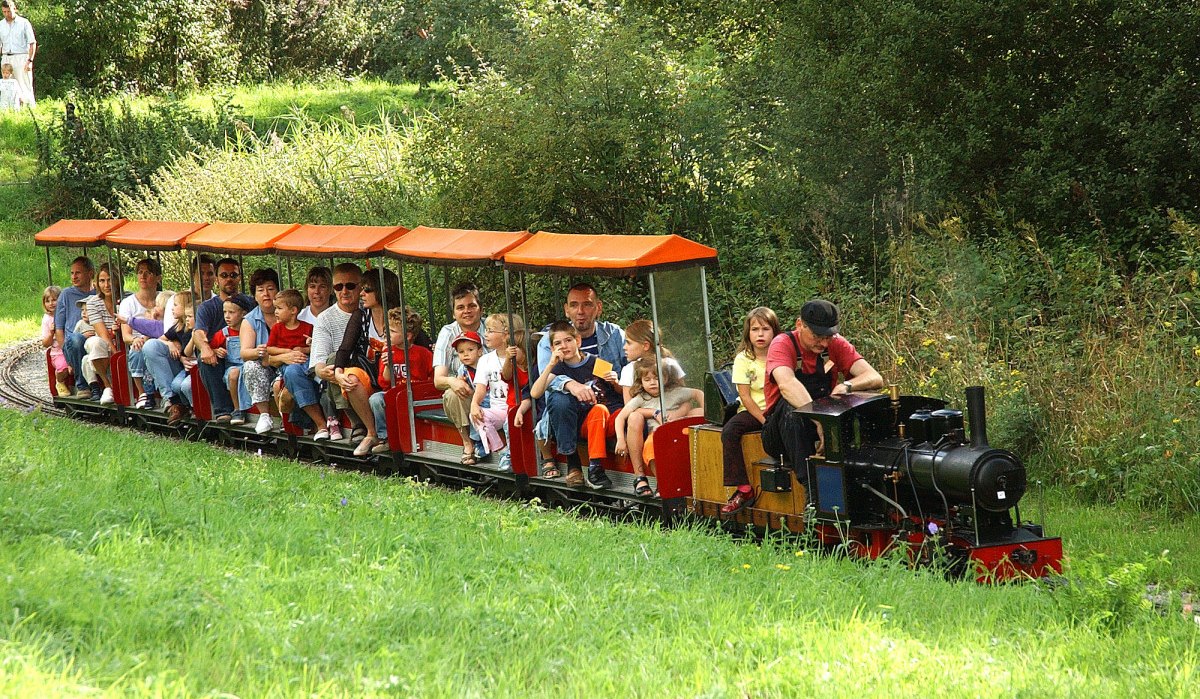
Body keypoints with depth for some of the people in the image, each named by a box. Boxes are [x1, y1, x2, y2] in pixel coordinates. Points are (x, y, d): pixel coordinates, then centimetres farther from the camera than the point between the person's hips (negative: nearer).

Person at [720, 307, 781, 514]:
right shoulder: (743, 359, -1)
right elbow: (745, 397, -5)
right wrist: (764, 420, -15)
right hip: (752, 411, 1)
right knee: (729, 431, -27)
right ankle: (743, 489, -26)